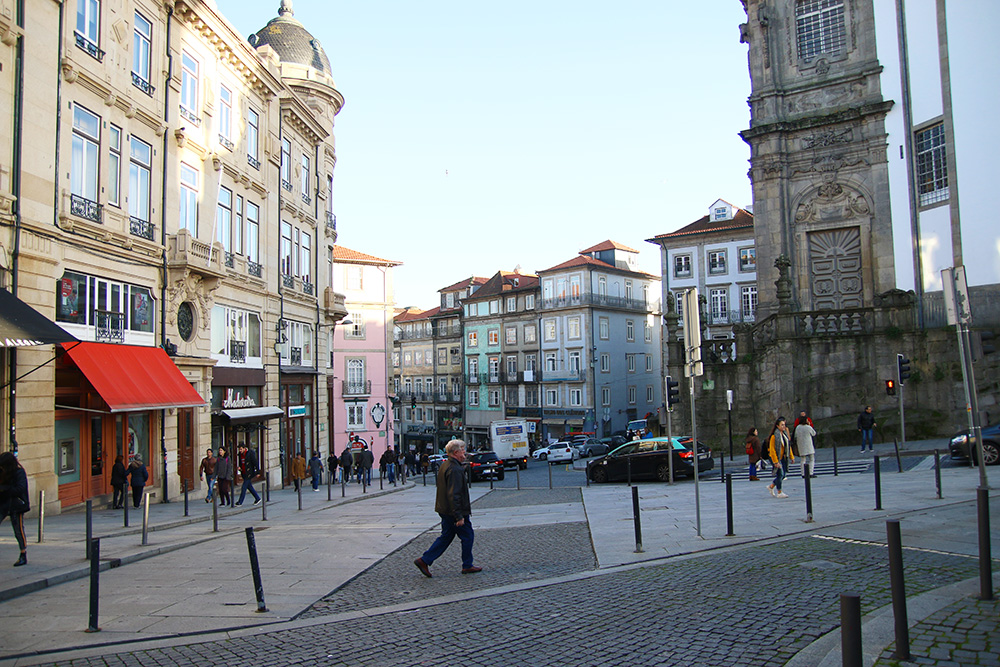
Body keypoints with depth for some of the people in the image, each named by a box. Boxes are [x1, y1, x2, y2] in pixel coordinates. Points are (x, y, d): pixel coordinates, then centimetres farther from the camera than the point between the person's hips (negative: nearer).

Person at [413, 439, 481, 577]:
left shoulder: (445, 466, 12)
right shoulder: (454, 470, -21)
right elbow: (453, 495, -25)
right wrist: (459, 516, -24)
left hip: (445, 510, 10)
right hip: (454, 511, -10)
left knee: (445, 537, 15)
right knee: (468, 536, 5)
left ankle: (424, 561, 11)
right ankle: (467, 566, 14)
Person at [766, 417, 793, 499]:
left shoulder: (785, 434, 6)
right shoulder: (774, 436, -18)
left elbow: (788, 445, 16)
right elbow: (772, 450, -18)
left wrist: (791, 456, 12)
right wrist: (776, 462, -19)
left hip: (783, 457, 8)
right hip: (776, 457, -8)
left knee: (784, 474, 8)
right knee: (780, 474, -9)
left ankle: (771, 486, 27)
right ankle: (779, 493, 4)